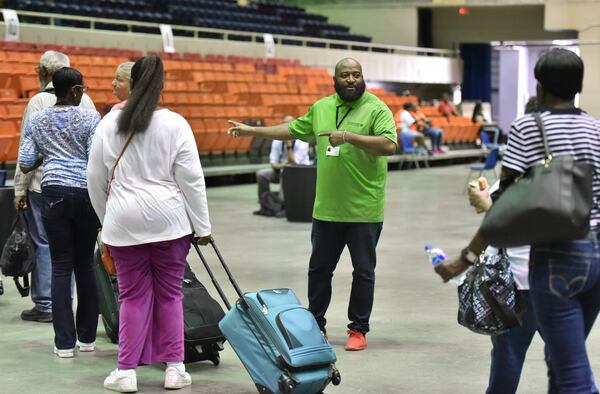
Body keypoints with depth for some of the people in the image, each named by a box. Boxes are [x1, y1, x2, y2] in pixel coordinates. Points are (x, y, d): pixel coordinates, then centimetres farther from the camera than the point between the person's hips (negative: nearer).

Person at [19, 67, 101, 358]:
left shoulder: (37, 121, 7)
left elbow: (25, 165, 6)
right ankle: (87, 337, 17)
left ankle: (65, 342, -1)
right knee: (85, 264, 10)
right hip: (87, 193, -1)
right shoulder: (90, 118, -2)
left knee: (61, 266, 2)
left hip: (54, 192, 1)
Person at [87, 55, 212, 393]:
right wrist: (202, 226, 2)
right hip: (168, 220, -1)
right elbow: (192, 180, -5)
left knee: (133, 296, 8)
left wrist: (107, 219, 20)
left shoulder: (109, 123, 2)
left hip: (124, 222, 1)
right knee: (170, 294, 9)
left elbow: (96, 179, 8)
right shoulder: (175, 124, -6)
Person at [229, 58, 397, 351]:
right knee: (319, 268, 13)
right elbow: (293, 130, 23)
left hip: (364, 210, -5)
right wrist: (252, 131, 23)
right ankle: (315, 324, 26)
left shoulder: (377, 109, -8)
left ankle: (358, 329, 15)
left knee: (363, 270, 4)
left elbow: (389, 145, -22)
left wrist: (349, 136, -29)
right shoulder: (321, 108, 10)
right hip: (327, 207, 5)